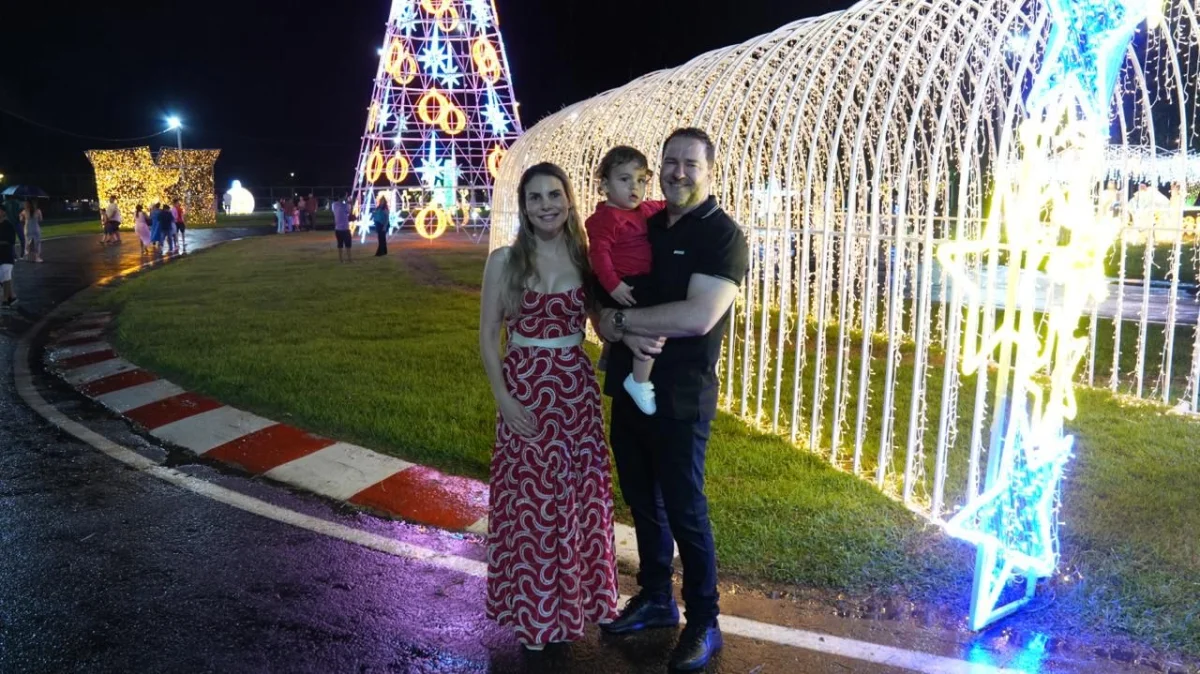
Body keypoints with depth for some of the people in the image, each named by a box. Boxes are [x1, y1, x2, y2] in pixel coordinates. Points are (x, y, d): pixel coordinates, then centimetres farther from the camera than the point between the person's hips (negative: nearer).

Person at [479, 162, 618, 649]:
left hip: (577, 388, 3)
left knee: (580, 496, 11)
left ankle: (578, 599, 31)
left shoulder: (585, 258, 2)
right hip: (525, 389, -2)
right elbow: (487, 337, -3)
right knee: (529, 499, 6)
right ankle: (534, 610, 24)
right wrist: (503, 398, -10)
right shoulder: (504, 261, -5)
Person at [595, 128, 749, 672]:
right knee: (643, 503, 18)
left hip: (680, 401, -6)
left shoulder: (722, 235, -11)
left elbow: (697, 317, -25)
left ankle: (704, 623, 23)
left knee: (685, 512, 5)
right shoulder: (640, 228, 8)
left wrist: (621, 318, -16)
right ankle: (655, 599, 37)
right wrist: (626, 334, -18)